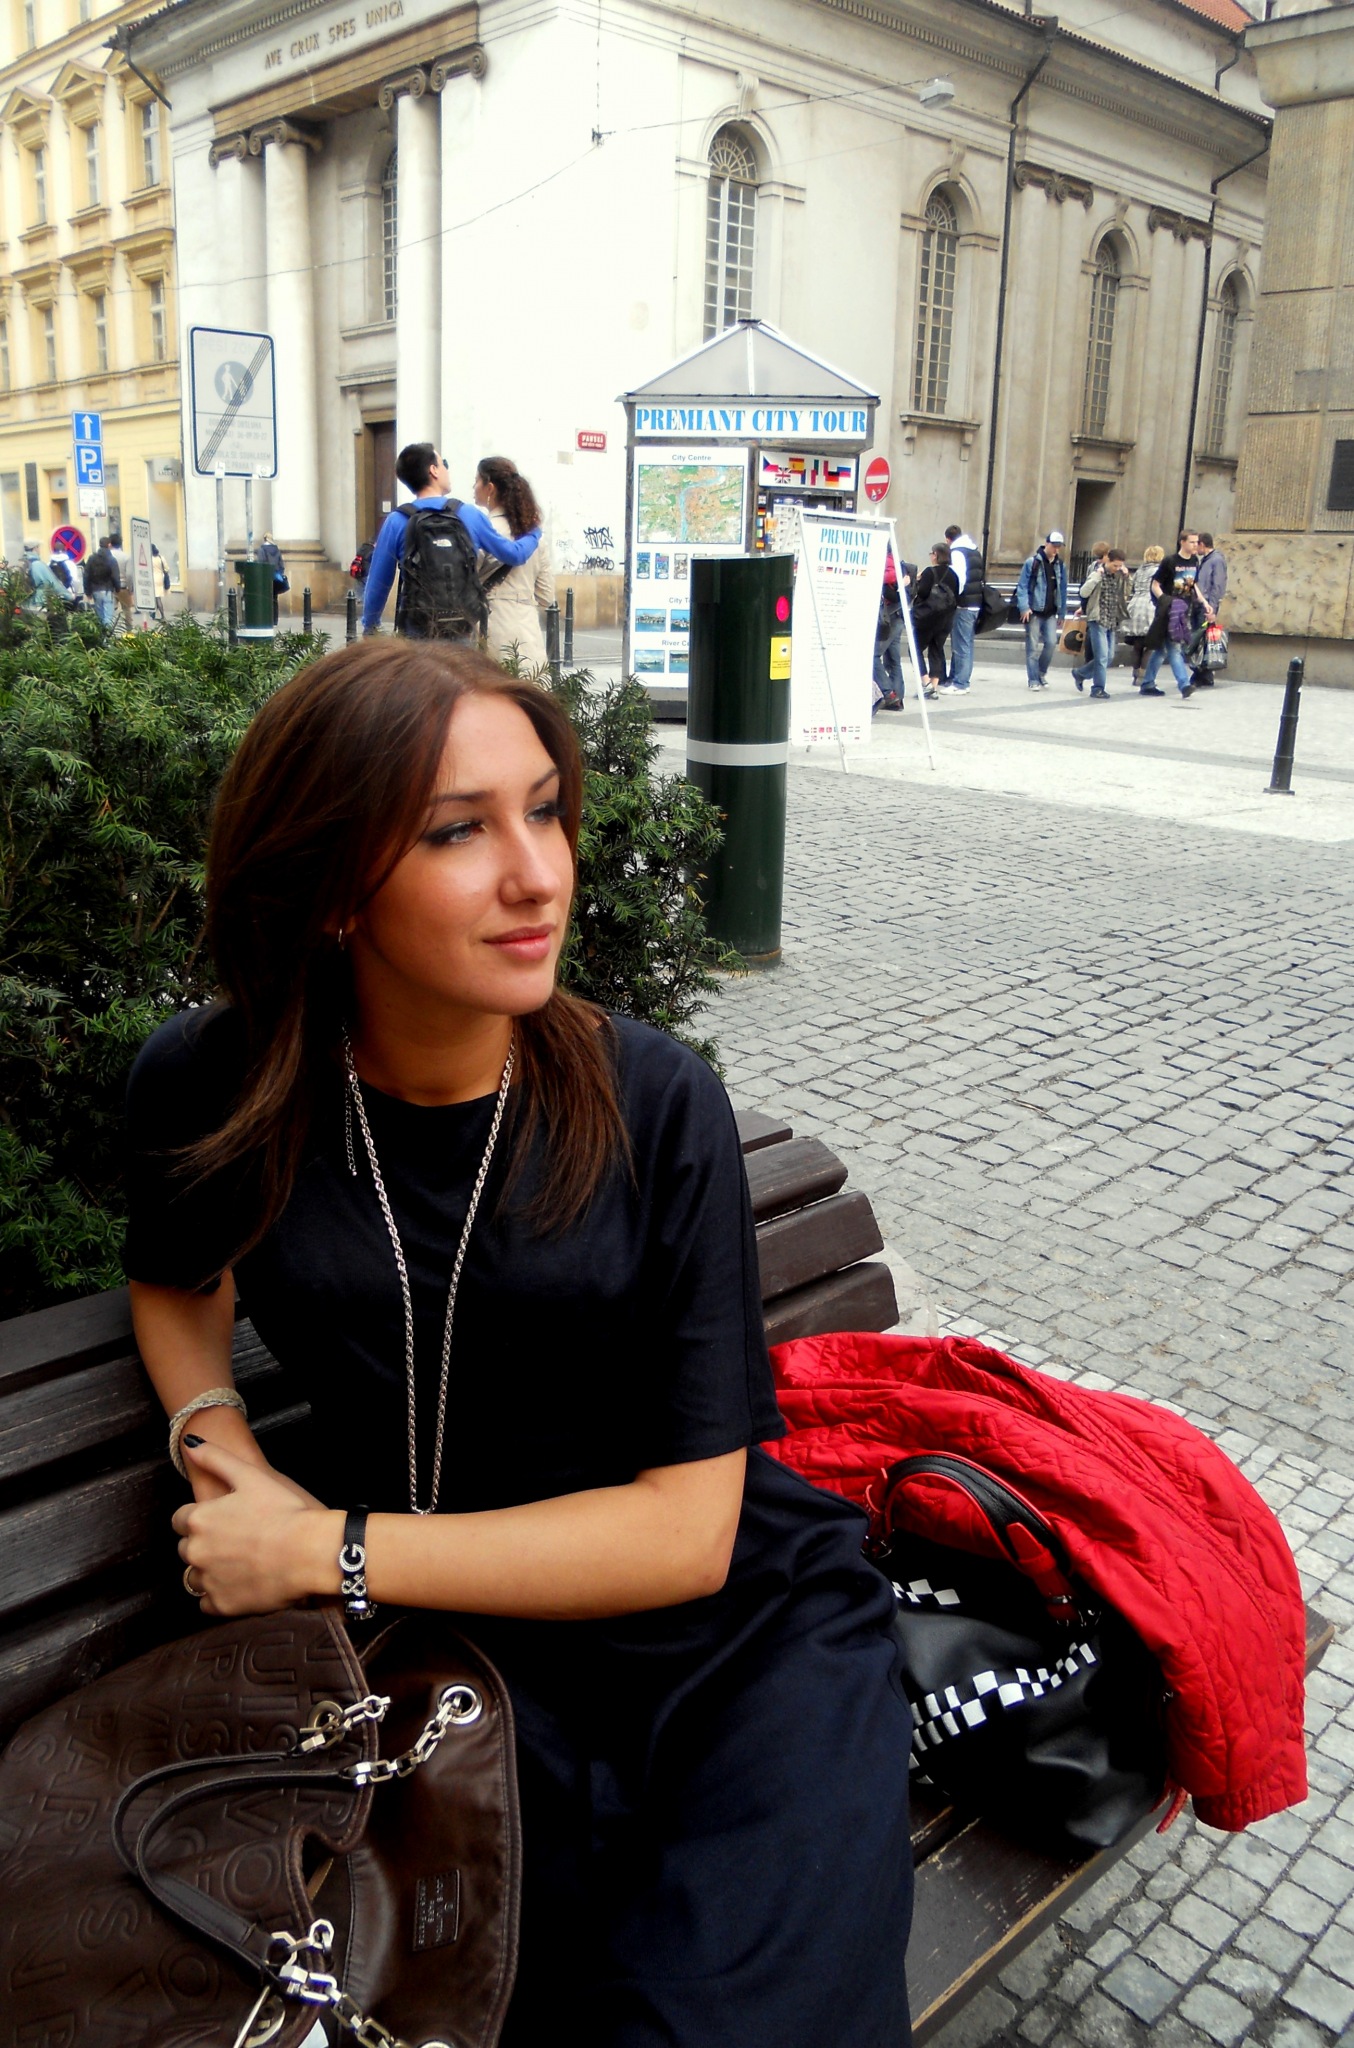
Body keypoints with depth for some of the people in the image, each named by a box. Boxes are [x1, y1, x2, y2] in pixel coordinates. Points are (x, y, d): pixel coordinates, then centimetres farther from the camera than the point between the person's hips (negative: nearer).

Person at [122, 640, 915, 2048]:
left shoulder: (654, 1106, -15)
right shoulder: (208, 1088, -9)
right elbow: (178, 1279, 15)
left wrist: (316, 1554, -16)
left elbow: (686, 1531, -15)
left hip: (727, 1631, -1)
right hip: (441, 1655, 2)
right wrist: (217, 1445, -4)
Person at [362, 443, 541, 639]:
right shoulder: (470, 515, 0)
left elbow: (378, 583, 1)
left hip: (415, 631, -1)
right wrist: (534, 533, 34)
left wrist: (370, 625, 17)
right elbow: (514, 554, 12)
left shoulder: (396, 522, -4)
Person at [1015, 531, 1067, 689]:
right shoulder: (1032, 563, -4)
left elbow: (1063, 590, 12)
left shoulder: (1061, 565, 10)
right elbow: (1022, 586, -6)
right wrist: (1024, 607, -16)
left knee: (1051, 642, -7)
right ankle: (1033, 680, 6)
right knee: (1032, 647, -1)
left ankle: (1041, 672, 15)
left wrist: (1062, 613, 10)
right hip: (1033, 611, -3)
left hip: (1050, 613, 4)